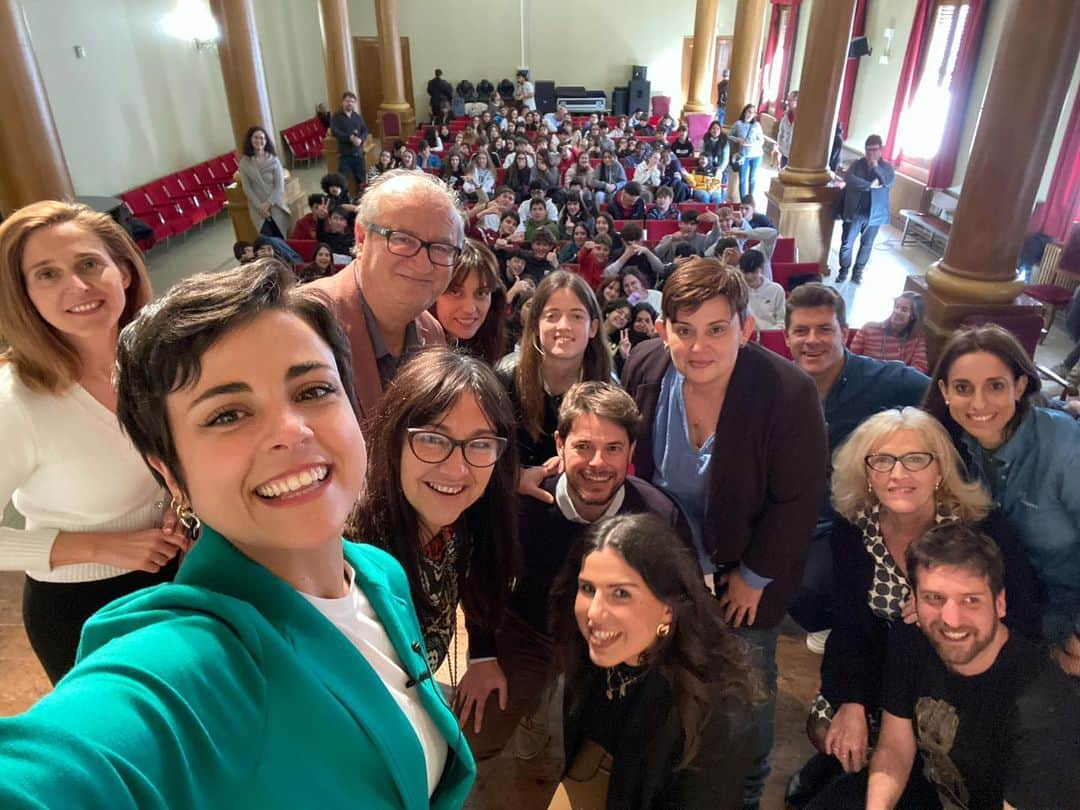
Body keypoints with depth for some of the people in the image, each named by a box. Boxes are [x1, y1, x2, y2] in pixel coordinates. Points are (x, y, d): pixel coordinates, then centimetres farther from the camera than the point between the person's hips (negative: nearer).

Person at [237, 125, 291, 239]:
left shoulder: (273, 159, 4)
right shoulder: (244, 162, 4)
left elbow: (280, 186, -2)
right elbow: (247, 188, 0)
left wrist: (268, 203, -12)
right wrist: (260, 206, -10)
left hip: (275, 205, 0)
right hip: (258, 208, 0)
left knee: (280, 239, -10)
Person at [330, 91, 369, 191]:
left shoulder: (358, 116, 13)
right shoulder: (337, 116, -2)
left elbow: (365, 130, 6)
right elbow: (334, 132, -14)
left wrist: (360, 139, -16)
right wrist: (350, 137, -23)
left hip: (358, 153, 5)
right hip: (345, 154, -4)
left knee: (361, 180, 11)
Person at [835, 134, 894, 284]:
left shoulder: (886, 166, 3)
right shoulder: (857, 164, 0)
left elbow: (890, 181, -16)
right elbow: (848, 179, -18)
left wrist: (875, 166, -18)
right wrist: (870, 185, -23)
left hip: (874, 214, 1)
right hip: (854, 212, -1)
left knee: (866, 245, 11)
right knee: (847, 243, 4)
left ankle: (858, 272, 25)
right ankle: (844, 270, 21)